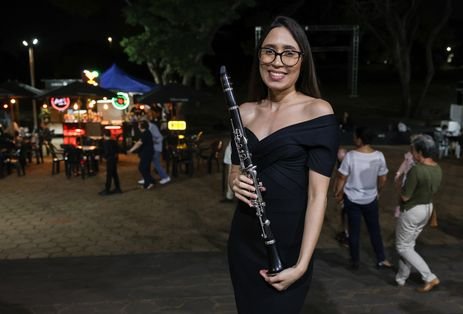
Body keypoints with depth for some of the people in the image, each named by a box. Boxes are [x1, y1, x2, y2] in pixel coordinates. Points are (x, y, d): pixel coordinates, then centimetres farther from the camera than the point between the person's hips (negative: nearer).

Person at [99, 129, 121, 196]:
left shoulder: (106, 142, -16)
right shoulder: (114, 141, 8)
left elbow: (106, 152, -21)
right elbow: (117, 150, 13)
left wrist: (103, 156, -6)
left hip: (110, 160, -8)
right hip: (114, 158, 8)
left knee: (109, 175, -5)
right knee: (114, 173, 16)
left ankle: (107, 190, -1)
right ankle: (117, 188, 21)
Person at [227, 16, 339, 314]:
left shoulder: (318, 111, -11)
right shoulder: (245, 112, 4)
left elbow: (318, 193, -14)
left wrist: (301, 265, -19)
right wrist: (236, 182, -10)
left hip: (288, 245, -5)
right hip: (243, 241, 5)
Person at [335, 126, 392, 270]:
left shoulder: (350, 156, -20)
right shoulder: (379, 156, -10)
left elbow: (342, 178, -13)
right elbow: (383, 178, 1)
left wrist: (338, 193, 3)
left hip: (352, 199, -2)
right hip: (371, 199, 2)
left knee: (354, 231, 9)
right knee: (375, 230, 17)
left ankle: (355, 261, 21)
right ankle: (381, 259, 25)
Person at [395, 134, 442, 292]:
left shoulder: (416, 170, -28)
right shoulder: (437, 169, -1)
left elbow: (405, 196, -22)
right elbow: (431, 189, 11)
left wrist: (398, 185, -4)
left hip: (412, 211, -9)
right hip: (427, 208, 9)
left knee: (403, 247, 8)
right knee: (409, 245, 21)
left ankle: (430, 278, 4)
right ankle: (401, 278, 32)